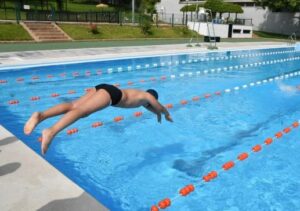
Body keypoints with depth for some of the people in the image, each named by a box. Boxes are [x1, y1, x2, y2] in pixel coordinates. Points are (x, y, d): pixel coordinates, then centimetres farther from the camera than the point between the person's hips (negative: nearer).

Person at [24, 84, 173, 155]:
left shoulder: (139, 94, 42)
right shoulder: (148, 96, 23)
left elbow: (147, 106, 63)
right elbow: (160, 107, 38)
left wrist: (157, 113, 76)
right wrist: (167, 115, 58)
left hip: (103, 87, 8)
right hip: (111, 92, -8)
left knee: (72, 106, -10)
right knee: (81, 111, -29)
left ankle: (41, 115, -30)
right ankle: (51, 131, -48)